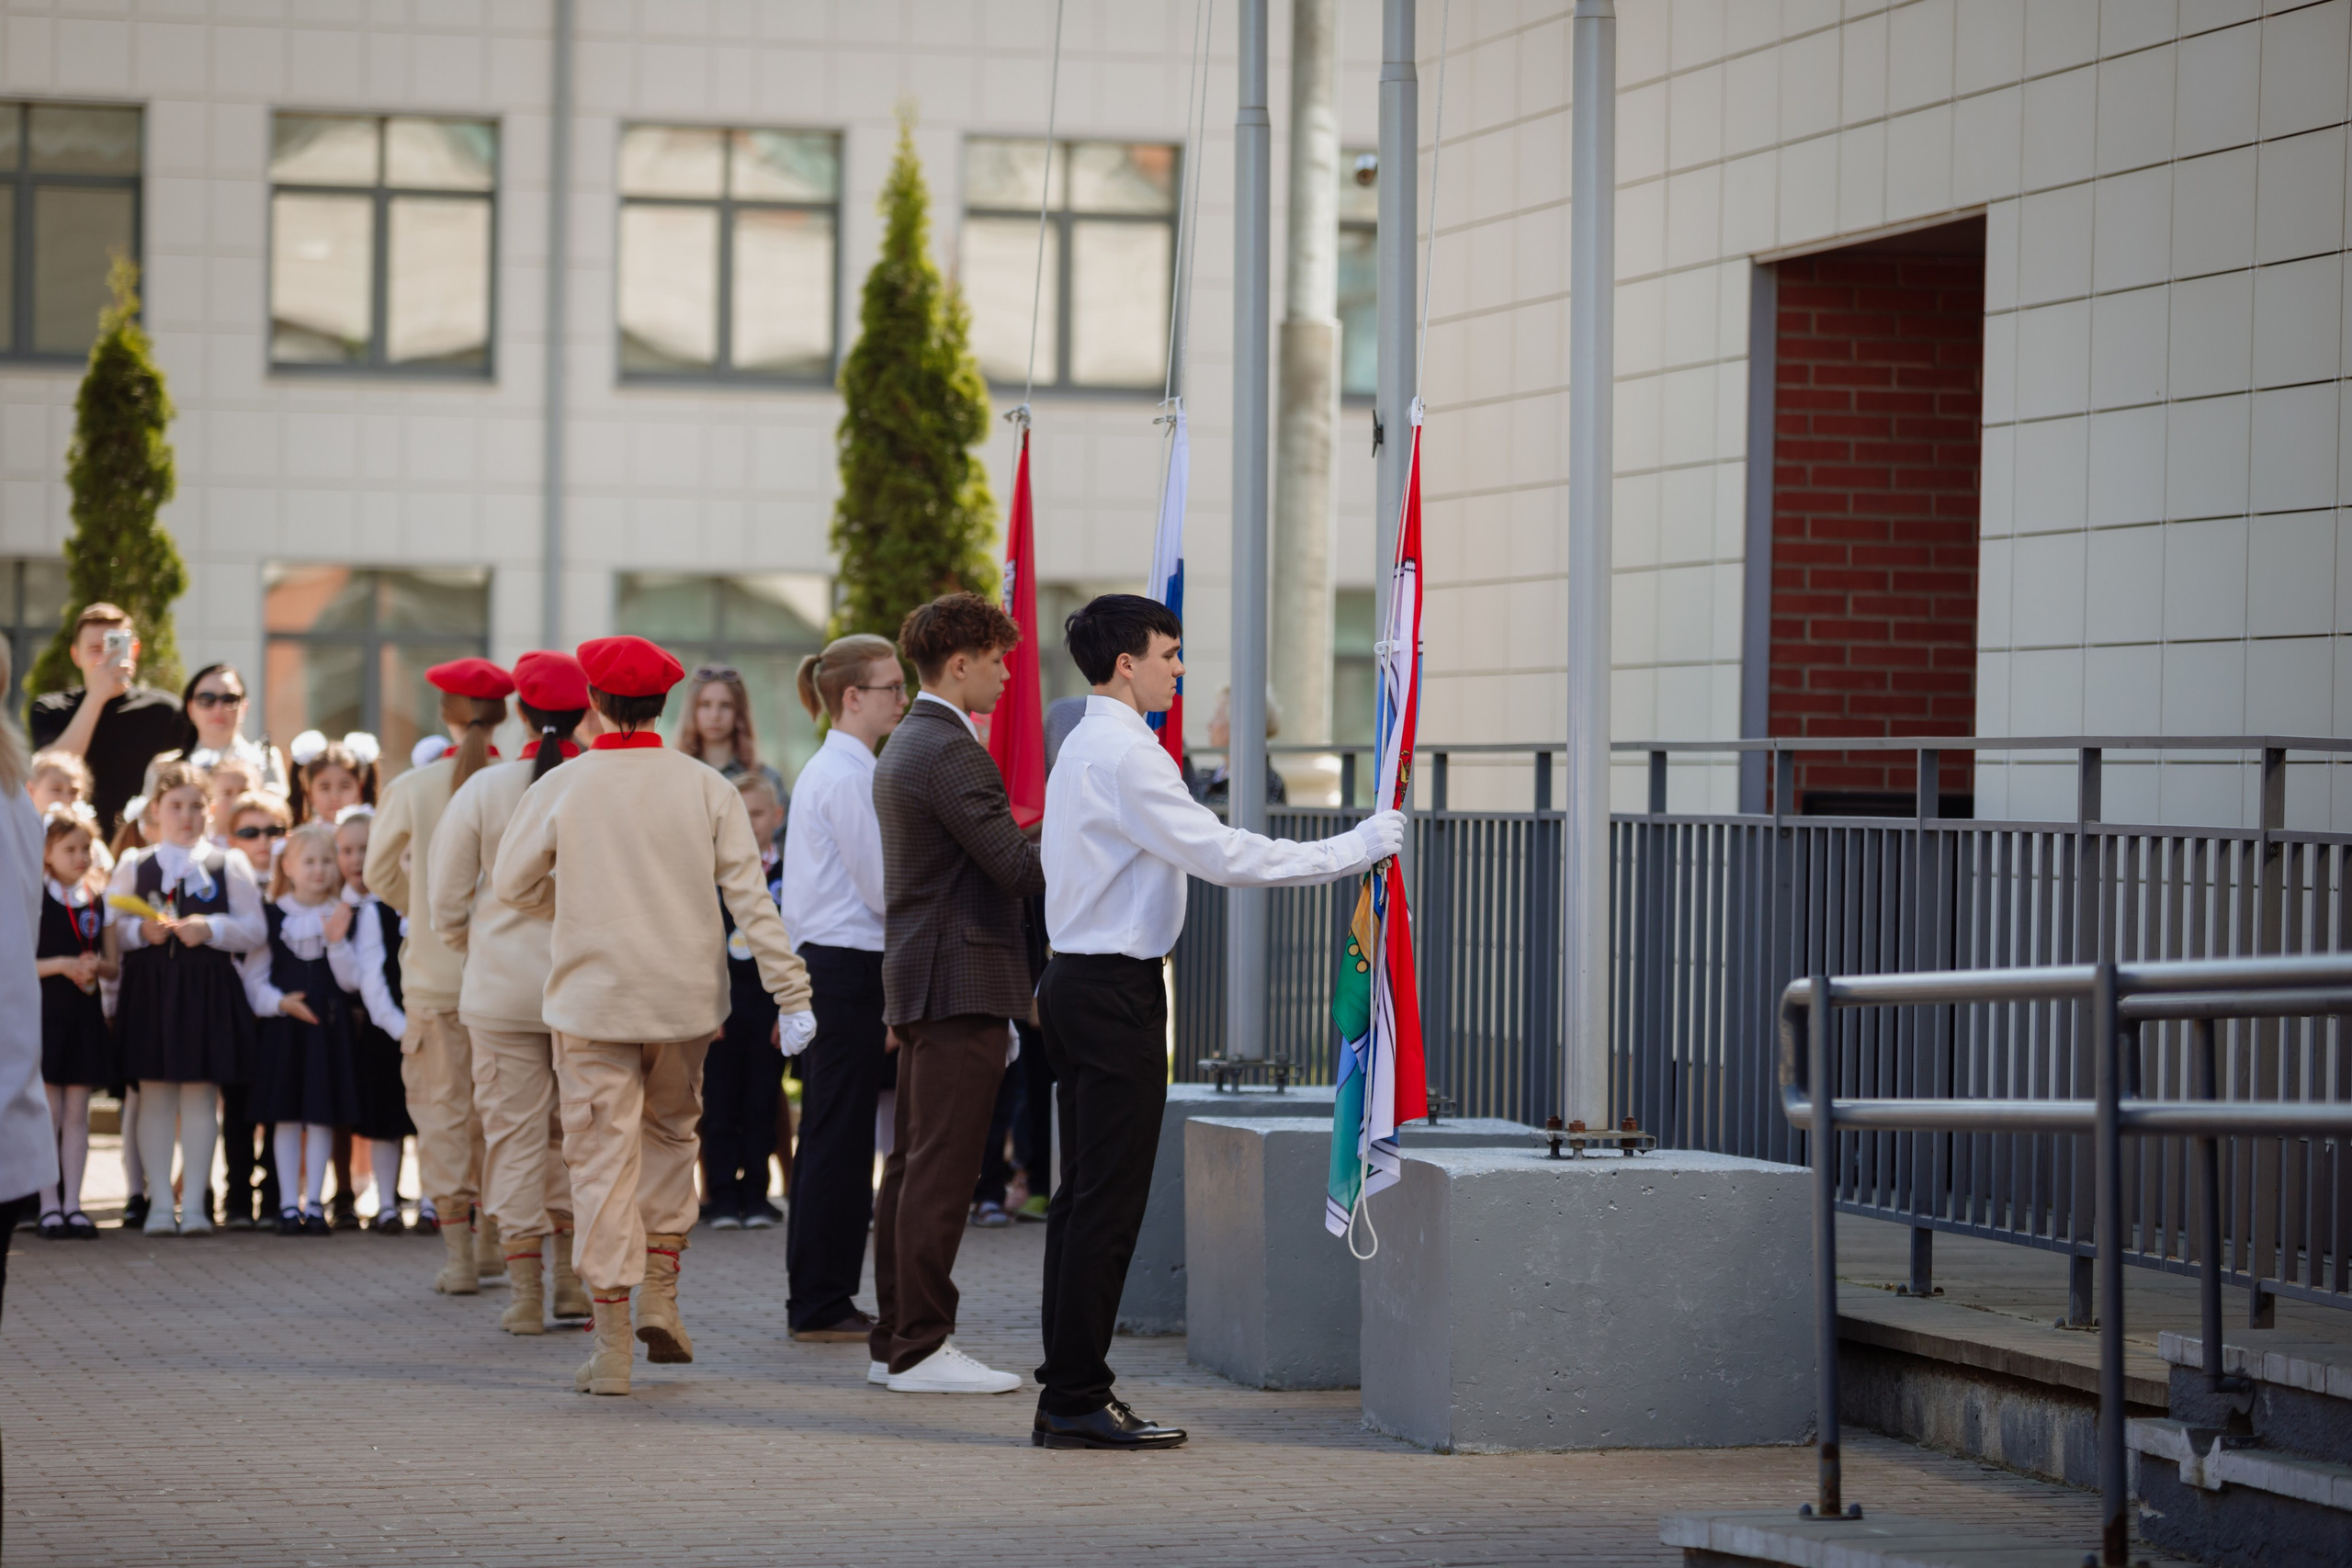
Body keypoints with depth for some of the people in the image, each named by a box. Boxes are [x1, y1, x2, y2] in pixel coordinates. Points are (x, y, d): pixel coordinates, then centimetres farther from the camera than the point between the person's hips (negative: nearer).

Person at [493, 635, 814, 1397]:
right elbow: (750, 896, -5)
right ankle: (660, 1298, 14)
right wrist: (791, 993, -3)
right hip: (685, 998, 2)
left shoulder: (559, 789, -6)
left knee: (604, 1160, 1)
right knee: (671, 1133, 23)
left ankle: (613, 1347, 0)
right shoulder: (706, 788, -3)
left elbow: (514, 883, 4)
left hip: (592, 997, -2)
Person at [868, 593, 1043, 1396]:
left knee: (912, 1164, 13)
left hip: (917, 983, 11)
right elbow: (1016, 865, -20)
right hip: (960, 984, -11)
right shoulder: (952, 752, -15)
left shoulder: (905, 746, 18)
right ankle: (920, 1347, -7)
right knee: (941, 1171, -8)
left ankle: (897, 1337, 17)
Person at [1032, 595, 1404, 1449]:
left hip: (1079, 984, 11)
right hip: (1115, 991, -11)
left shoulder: (1087, 747, 17)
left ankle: (1067, 1394, 13)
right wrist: (1357, 848, -14)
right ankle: (1077, 1401, -7)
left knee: (1082, 1194, 11)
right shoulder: (1125, 755, -16)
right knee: (1108, 1202, -8)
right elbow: (1223, 856, -19)